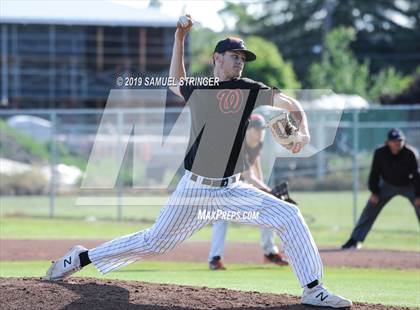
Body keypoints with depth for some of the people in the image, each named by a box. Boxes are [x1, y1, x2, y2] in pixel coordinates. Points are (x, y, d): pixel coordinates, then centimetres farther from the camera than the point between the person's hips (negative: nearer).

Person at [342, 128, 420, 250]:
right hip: (387, 185, 2)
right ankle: (355, 240, 2)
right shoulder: (380, 153, -22)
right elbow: (375, 173, -9)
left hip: (408, 185, -2)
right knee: (370, 209, -5)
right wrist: (374, 192, -11)